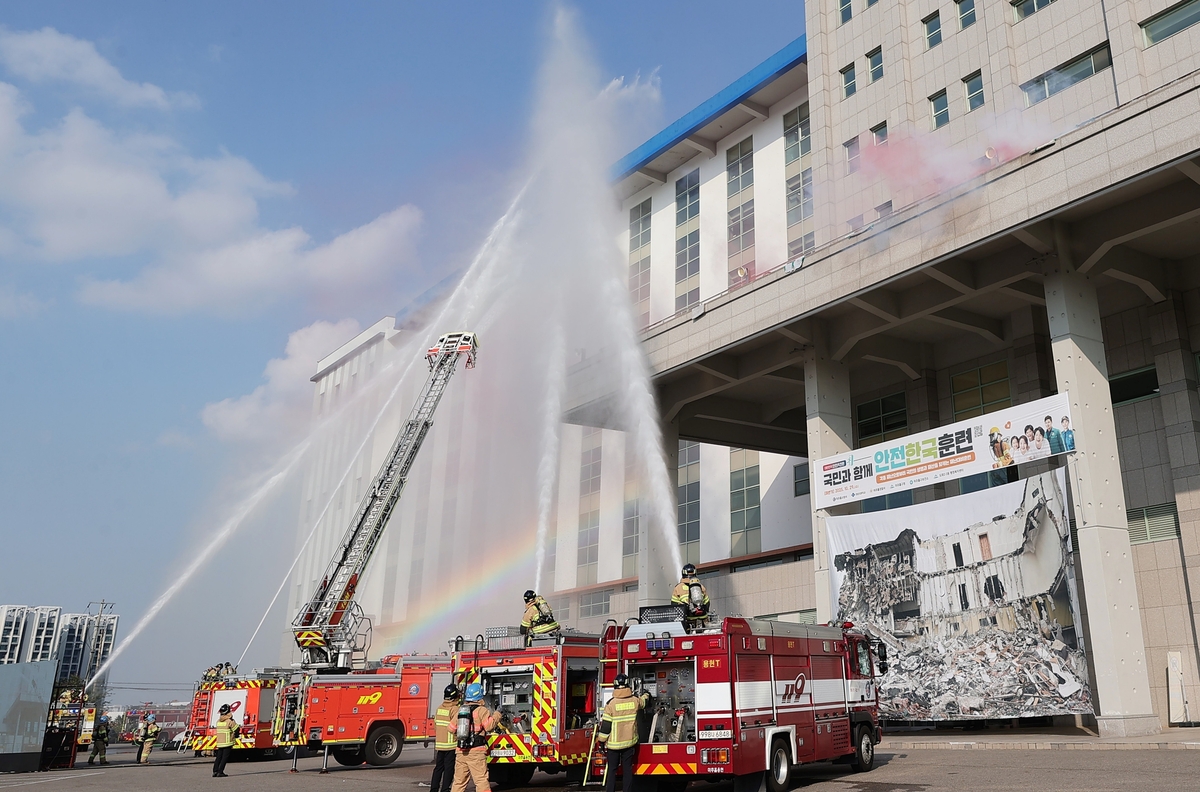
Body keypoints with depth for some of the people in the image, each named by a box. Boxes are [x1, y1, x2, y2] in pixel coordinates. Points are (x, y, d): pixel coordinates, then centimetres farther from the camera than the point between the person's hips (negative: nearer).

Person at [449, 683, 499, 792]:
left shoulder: (460, 710, 11)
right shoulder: (481, 710, -6)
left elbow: (452, 728, 15)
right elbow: (489, 725, -15)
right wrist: (497, 716, 2)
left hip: (460, 751, 5)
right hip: (476, 751, -5)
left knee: (459, 780, 13)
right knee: (481, 780, -5)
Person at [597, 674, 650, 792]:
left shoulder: (611, 703, -14)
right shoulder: (635, 700, -4)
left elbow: (606, 725, -11)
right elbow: (644, 702, 22)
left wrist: (602, 740, 0)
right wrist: (646, 695, 45)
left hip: (614, 743, -2)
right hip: (630, 742, 3)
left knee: (612, 769, 7)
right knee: (628, 769, 9)